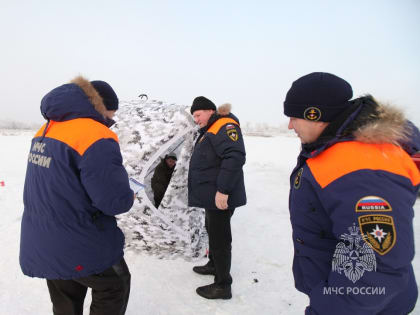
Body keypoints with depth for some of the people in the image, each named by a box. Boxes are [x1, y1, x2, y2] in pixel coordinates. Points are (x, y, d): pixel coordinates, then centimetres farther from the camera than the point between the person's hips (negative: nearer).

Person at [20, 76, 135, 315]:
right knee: (115, 287, 18)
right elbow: (115, 201, -26)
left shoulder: (45, 131, 5)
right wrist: (129, 198, -3)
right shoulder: (97, 138, -24)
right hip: (80, 249, -8)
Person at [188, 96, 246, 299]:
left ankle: (223, 286, 10)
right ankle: (214, 265, 42)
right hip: (210, 195, 10)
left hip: (220, 197, -10)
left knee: (219, 238, -2)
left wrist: (223, 190, -29)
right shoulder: (209, 130, 17)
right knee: (212, 231, 23)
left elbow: (235, 157, -28)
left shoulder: (224, 126, -15)